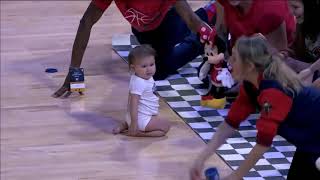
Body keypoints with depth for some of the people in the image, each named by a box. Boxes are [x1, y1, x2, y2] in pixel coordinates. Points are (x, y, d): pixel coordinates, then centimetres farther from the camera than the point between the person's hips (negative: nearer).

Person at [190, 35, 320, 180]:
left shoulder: (273, 91, -32)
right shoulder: (250, 85, -6)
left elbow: (264, 141, -32)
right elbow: (231, 123, -3)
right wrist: (202, 158, -10)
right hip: (308, 140, 8)